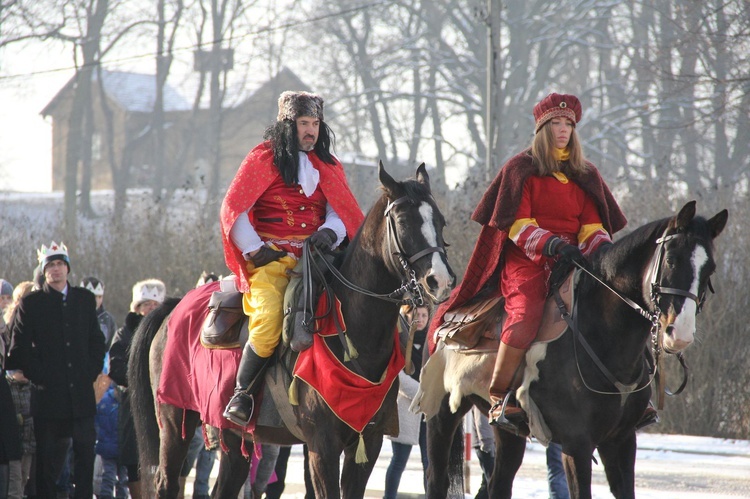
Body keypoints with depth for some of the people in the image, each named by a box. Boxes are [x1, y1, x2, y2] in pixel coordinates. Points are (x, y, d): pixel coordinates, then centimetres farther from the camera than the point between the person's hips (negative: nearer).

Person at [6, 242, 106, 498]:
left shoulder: (85, 299, 12)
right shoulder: (30, 303, 2)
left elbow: (97, 341, 15)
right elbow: (19, 349, -1)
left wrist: (92, 371, 3)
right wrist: (39, 378, -8)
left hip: (82, 392, 3)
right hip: (48, 394, -3)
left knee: (85, 453, 4)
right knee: (48, 458, 0)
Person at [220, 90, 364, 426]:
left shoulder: (328, 167, 19)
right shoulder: (264, 159, 5)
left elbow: (341, 212, 11)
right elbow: (233, 209, 1)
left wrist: (329, 233, -12)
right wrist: (255, 250, -9)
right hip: (272, 257, -5)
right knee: (269, 324, -28)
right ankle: (241, 394, -11)